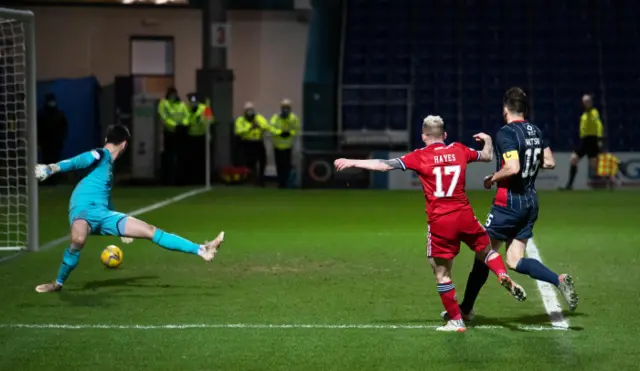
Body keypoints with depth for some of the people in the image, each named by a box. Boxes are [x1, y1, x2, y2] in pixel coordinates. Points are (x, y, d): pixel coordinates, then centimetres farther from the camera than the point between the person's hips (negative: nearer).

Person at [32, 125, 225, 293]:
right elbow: (77, 162, -21)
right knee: (78, 240, -41)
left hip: (103, 215, 8)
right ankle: (58, 283, -19)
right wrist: (52, 168, -40)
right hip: (83, 210, -8)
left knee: (150, 230, 3)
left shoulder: (108, 162, 23)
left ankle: (201, 250, 4)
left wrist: (121, 227, 46)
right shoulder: (99, 155, -4)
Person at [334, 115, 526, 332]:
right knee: (486, 250, 24)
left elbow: (385, 165, -6)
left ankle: (456, 320, 10)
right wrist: (488, 140, 46)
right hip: (465, 216, 3)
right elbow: (487, 156, 25)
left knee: (442, 273, 7)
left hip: (440, 221, -3)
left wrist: (352, 162, 0)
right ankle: (503, 276, -4)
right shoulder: (459, 150, 8)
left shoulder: (420, 157, -2)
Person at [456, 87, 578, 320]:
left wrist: (492, 179, -11)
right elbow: (550, 162, 14)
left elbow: (512, 168, -27)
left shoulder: (506, 133, -16)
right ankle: (559, 280, -12)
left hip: (509, 203, -7)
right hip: (531, 202, 7)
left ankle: (466, 309, 14)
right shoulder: (536, 132, 8)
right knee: (515, 261, 9)